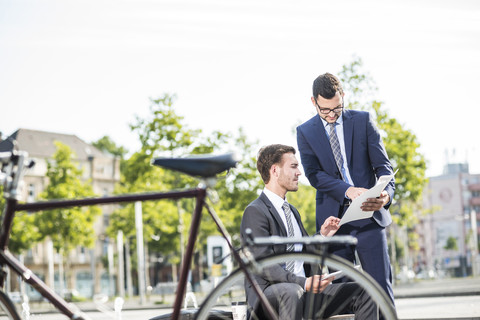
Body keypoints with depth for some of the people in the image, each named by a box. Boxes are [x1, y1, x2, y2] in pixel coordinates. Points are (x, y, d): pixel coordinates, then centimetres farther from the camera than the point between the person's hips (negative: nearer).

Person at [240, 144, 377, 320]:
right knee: (292, 292, -41)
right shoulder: (255, 212, -7)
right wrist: (303, 283, -30)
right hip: (267, 291, -8)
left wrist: (322, 236, 5)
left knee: (363, 294, -6)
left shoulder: (292, 211, 23)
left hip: (303, 289, 8)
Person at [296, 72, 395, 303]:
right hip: (334, 219, 0)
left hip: (369, 214, 0)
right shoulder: (305, 132, 6)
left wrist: (387, 193, -20)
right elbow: (313, 174, -5)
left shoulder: (363, 121, 6)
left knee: (381, 285, -4)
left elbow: (382, 164, 2)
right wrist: (347, 190, -22)